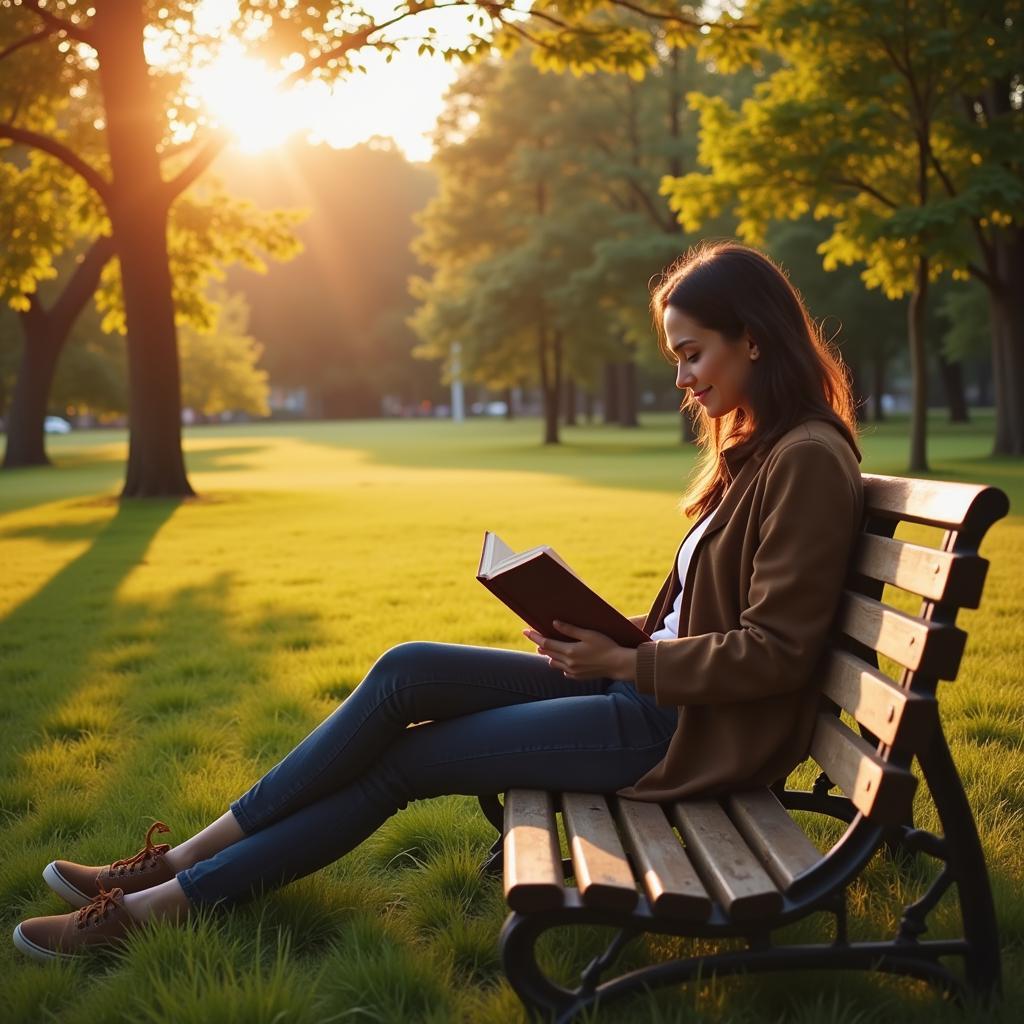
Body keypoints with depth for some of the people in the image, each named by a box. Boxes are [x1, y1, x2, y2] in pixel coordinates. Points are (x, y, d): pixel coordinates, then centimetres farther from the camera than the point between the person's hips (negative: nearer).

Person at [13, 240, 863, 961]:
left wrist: (626, 660, -19)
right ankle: (185, 862, 4)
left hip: (690, 730, -8)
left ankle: (168, 900, 10)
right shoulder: (754, 449, 13)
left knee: (404, 757, -6)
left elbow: (773, 654, -21)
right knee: (407, 672, -4)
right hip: (652, 687, 8)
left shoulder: (807, 461, -16)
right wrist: (612, 638, 1)